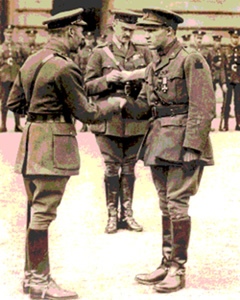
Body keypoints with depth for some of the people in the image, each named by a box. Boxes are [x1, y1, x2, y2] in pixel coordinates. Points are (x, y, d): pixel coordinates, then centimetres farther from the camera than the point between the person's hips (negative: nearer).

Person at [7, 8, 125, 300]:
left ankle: (31, 274, 25)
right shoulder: (65, 68, -17)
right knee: (43, 213, -5)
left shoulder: (31, 61, 10)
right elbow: (85, 113, -12)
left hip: (31, 141, 9)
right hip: (54, 145, -9)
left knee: (35, 210, 16)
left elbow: (14, 103, 15)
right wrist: (114, 104, 3)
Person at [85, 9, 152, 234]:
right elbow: (87, 86, 0)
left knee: (129, 168, 9)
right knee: (112, 167, 1)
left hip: (136, 120, 3)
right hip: (109, 120, -2)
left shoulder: (143, 53, 9)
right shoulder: (100, 53, 2)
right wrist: (107, 80, -17)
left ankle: (127, 214, 17)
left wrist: (142, 78, -12)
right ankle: (112, 215, 10)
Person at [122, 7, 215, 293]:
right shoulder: (153, 67, 16)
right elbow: (143, 106, 15)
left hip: (182, 143, -8)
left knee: (177, 204, -6)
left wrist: (191, 146, -20)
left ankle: (178, 270, 2)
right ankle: (166, 264, 21)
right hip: (158, 143, 8)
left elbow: (203, 108, -15)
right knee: (166, 205, 13)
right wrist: (123, 105, -6)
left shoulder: (191, 60, -10)